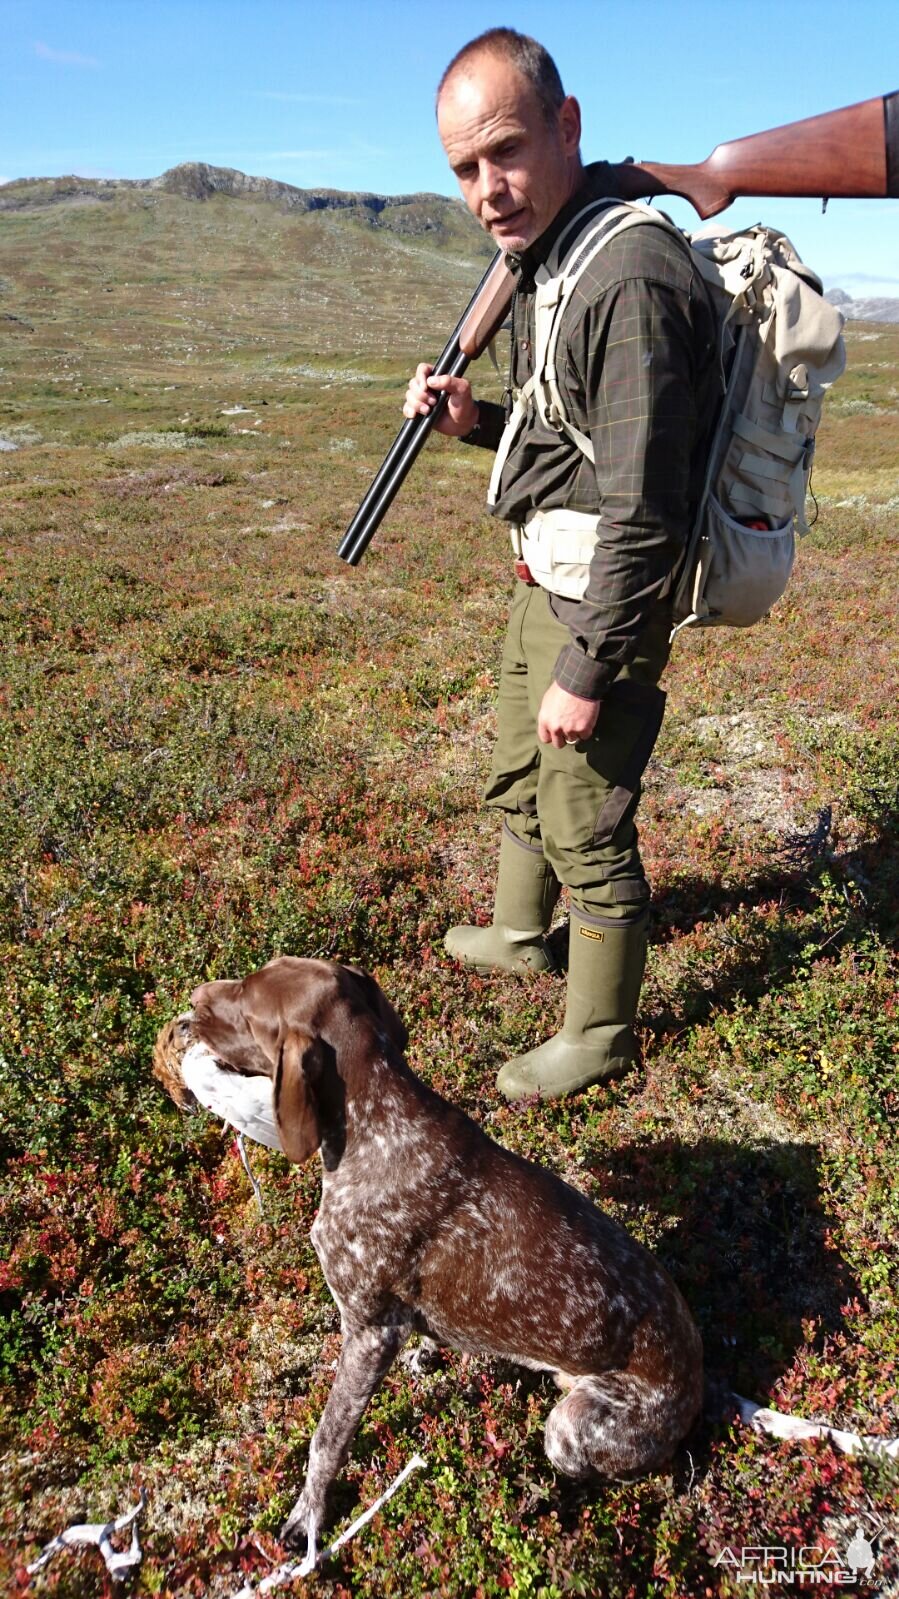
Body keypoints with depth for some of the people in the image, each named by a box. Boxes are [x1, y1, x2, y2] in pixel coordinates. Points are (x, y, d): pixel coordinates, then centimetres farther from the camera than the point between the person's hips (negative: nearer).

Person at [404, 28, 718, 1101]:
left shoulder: (631, 278, -24)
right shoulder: (544, 253, 9)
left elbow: (641, 511, -25)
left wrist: (587, 671, -21)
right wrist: (473, 419, 1)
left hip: (603, 596, -10)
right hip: (547, 579, 10)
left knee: (586, 824, 2)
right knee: (516, 778, 25)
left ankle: (599, 1035, 23)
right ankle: (519, 936, 49)